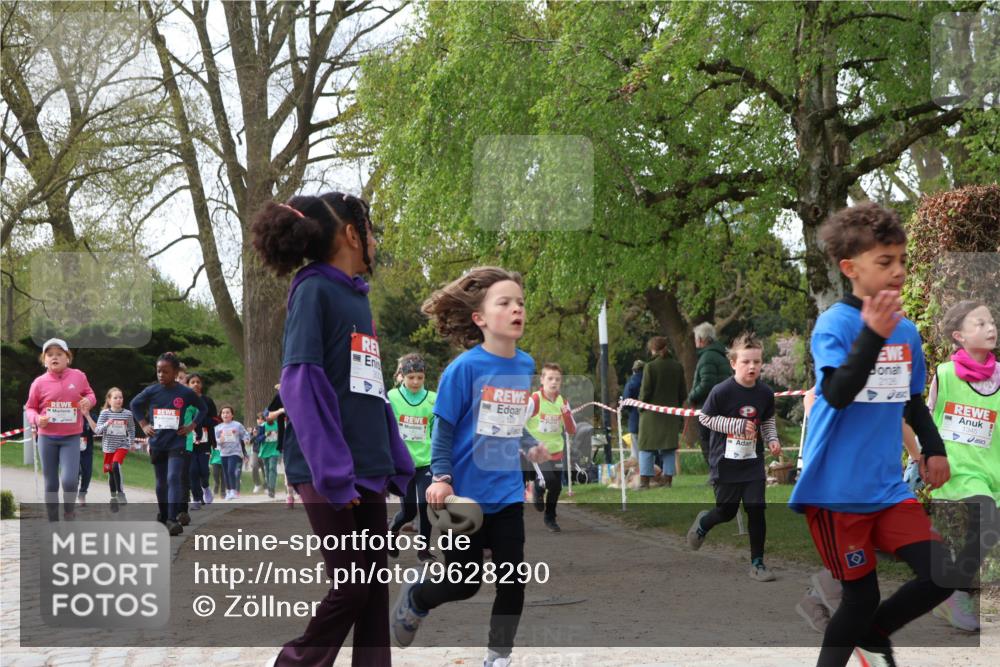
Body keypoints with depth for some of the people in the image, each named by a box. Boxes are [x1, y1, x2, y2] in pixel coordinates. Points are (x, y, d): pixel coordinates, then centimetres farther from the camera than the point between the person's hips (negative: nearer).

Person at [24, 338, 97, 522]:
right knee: (51, 484, 7)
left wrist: (89, 401, -10)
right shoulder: (39, 382, -5)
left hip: (71, 437, -1)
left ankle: (69, 509, 13)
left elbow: (89, 394, 13)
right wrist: (37, 419, -14)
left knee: (69, 480, -17)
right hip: (47, 438, 1)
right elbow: (30, 408, 6)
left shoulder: (78, 376, -4)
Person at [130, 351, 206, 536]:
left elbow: (202, 408, 10)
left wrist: (192, 425, 0)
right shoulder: (151, 391, -3)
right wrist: (143, 424, 6)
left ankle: (172, 519, -22)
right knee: (161, 482, 13)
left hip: (176, 443, -3)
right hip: (157, 443, 3)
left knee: (173, 479, -17)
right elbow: (134, 405, 15)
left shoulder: (186, 393, -6)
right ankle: (163, 516, 30)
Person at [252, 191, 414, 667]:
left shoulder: (356, 296, 15)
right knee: (350, 587, -6)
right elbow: (300, 384, -16)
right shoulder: (313, 290, -9)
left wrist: (396, 464, 13)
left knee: (374, 586, 8)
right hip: (331, 471, -8)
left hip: (368, 469, 8)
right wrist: (332, 474, -21)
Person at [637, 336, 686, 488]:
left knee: (646, 447, 3)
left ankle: (645, 480, -2)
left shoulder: (650, 367, -12)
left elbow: (645, 391, -11)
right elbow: (683, 392, 8)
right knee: (669, 448, 10)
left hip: (651, 413, -4)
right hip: (671, 413, 4)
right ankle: (668, 479, 6)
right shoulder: (677, 366, 3)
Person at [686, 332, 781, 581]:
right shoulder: (721, 391, -17)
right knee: (727, 512, 8)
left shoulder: (765, 393, -4)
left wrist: (772, 440, -5)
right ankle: (702, 523, 43)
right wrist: (737, 425, -18)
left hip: (753, 463, 3)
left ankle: (757, 563, 10)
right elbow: (704, 417, -9)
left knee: (756, 510, -3)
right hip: (725, 462, -3)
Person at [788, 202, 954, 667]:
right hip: (837, 491, -6)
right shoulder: (835, 324, -12)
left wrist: (934, 450, 9)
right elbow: (836, 394, -27)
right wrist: (873, 334, -35)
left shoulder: (907, 331, 7)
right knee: (861, 598, 0)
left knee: (944, 575, -4)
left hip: (888, 487, 6)